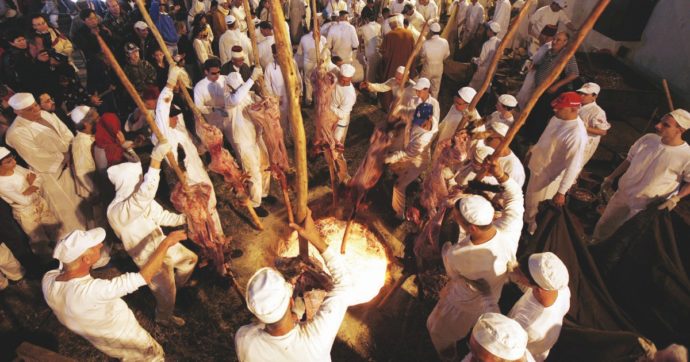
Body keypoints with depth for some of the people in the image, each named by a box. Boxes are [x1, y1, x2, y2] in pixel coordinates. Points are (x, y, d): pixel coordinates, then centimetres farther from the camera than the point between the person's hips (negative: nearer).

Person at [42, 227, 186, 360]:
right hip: (126, 342, -6)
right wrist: (166, 243, -31)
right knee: (155, 355, 24)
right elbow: (144, 276, -40)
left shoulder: (48, 280, -24)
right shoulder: (91, 291, -46)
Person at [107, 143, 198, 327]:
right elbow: (147, 192, -53)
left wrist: (184, 218, -2)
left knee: (190, 258, 27)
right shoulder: (117, 210, -34)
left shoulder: (138, 198, -7)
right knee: (166, 294, 12)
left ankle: (178, 284, 55)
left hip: (162, 244, 7)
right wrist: (156, 159, -57)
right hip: (150, 258, -7)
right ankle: (164, 318, 45)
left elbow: (160, 215, 7)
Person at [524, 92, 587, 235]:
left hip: (548, 175, -7)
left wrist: (561, 192, -26)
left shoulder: (577, 134, -31)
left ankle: (530, 225, 40)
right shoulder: (557, 118, -7)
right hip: (537, 166, 7)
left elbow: (573, 166, -28)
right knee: (530, 199, 26)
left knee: (533, 201, 13)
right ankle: (527, 218, 53)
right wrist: (533, 151, 23)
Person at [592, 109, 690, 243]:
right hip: (623, 193, 5)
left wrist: (675, 198, -22)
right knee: (604, 224, 20)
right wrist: (611, 178, 7)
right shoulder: (648, 139, -10)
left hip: (646, 206, -4)